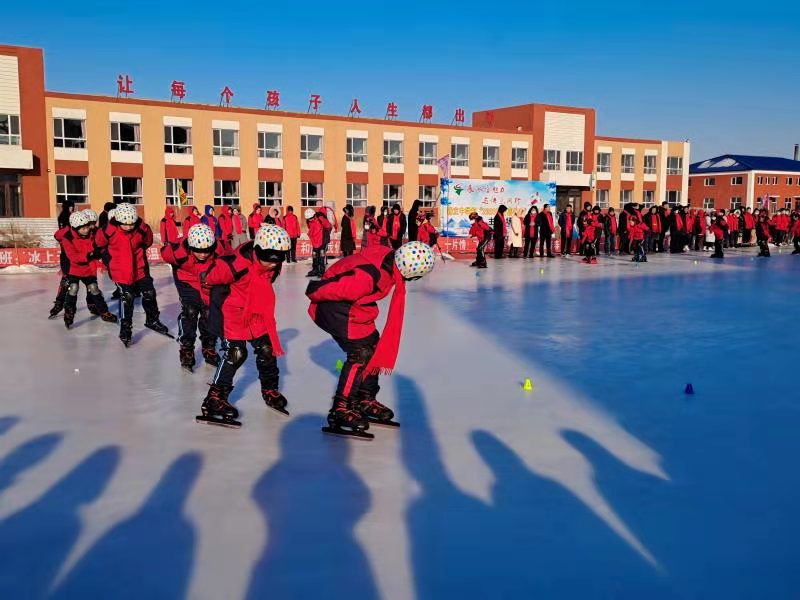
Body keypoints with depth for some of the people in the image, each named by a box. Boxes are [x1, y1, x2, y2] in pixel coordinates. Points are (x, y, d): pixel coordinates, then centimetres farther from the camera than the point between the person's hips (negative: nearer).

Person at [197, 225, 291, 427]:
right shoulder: (238, 264, -31)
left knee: (267, 349, 10)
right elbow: (209, 277, -19)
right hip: (231, 312, -7)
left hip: (258, 313, 7)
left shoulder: (272, 265, -8)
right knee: (235, 354, -10)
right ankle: (215, 397, 2)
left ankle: (270, 390, 30)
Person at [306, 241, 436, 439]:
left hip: (354, 303, 9)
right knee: (360, 353, -13)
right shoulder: (369, 276, -36)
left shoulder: (391, 258, -10)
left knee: (373, 345, 13)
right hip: (333, 304, -9)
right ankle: (340, 411, -5)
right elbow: (322, 289, -27)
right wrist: (313, 295, -7)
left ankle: (366, 400, 28)